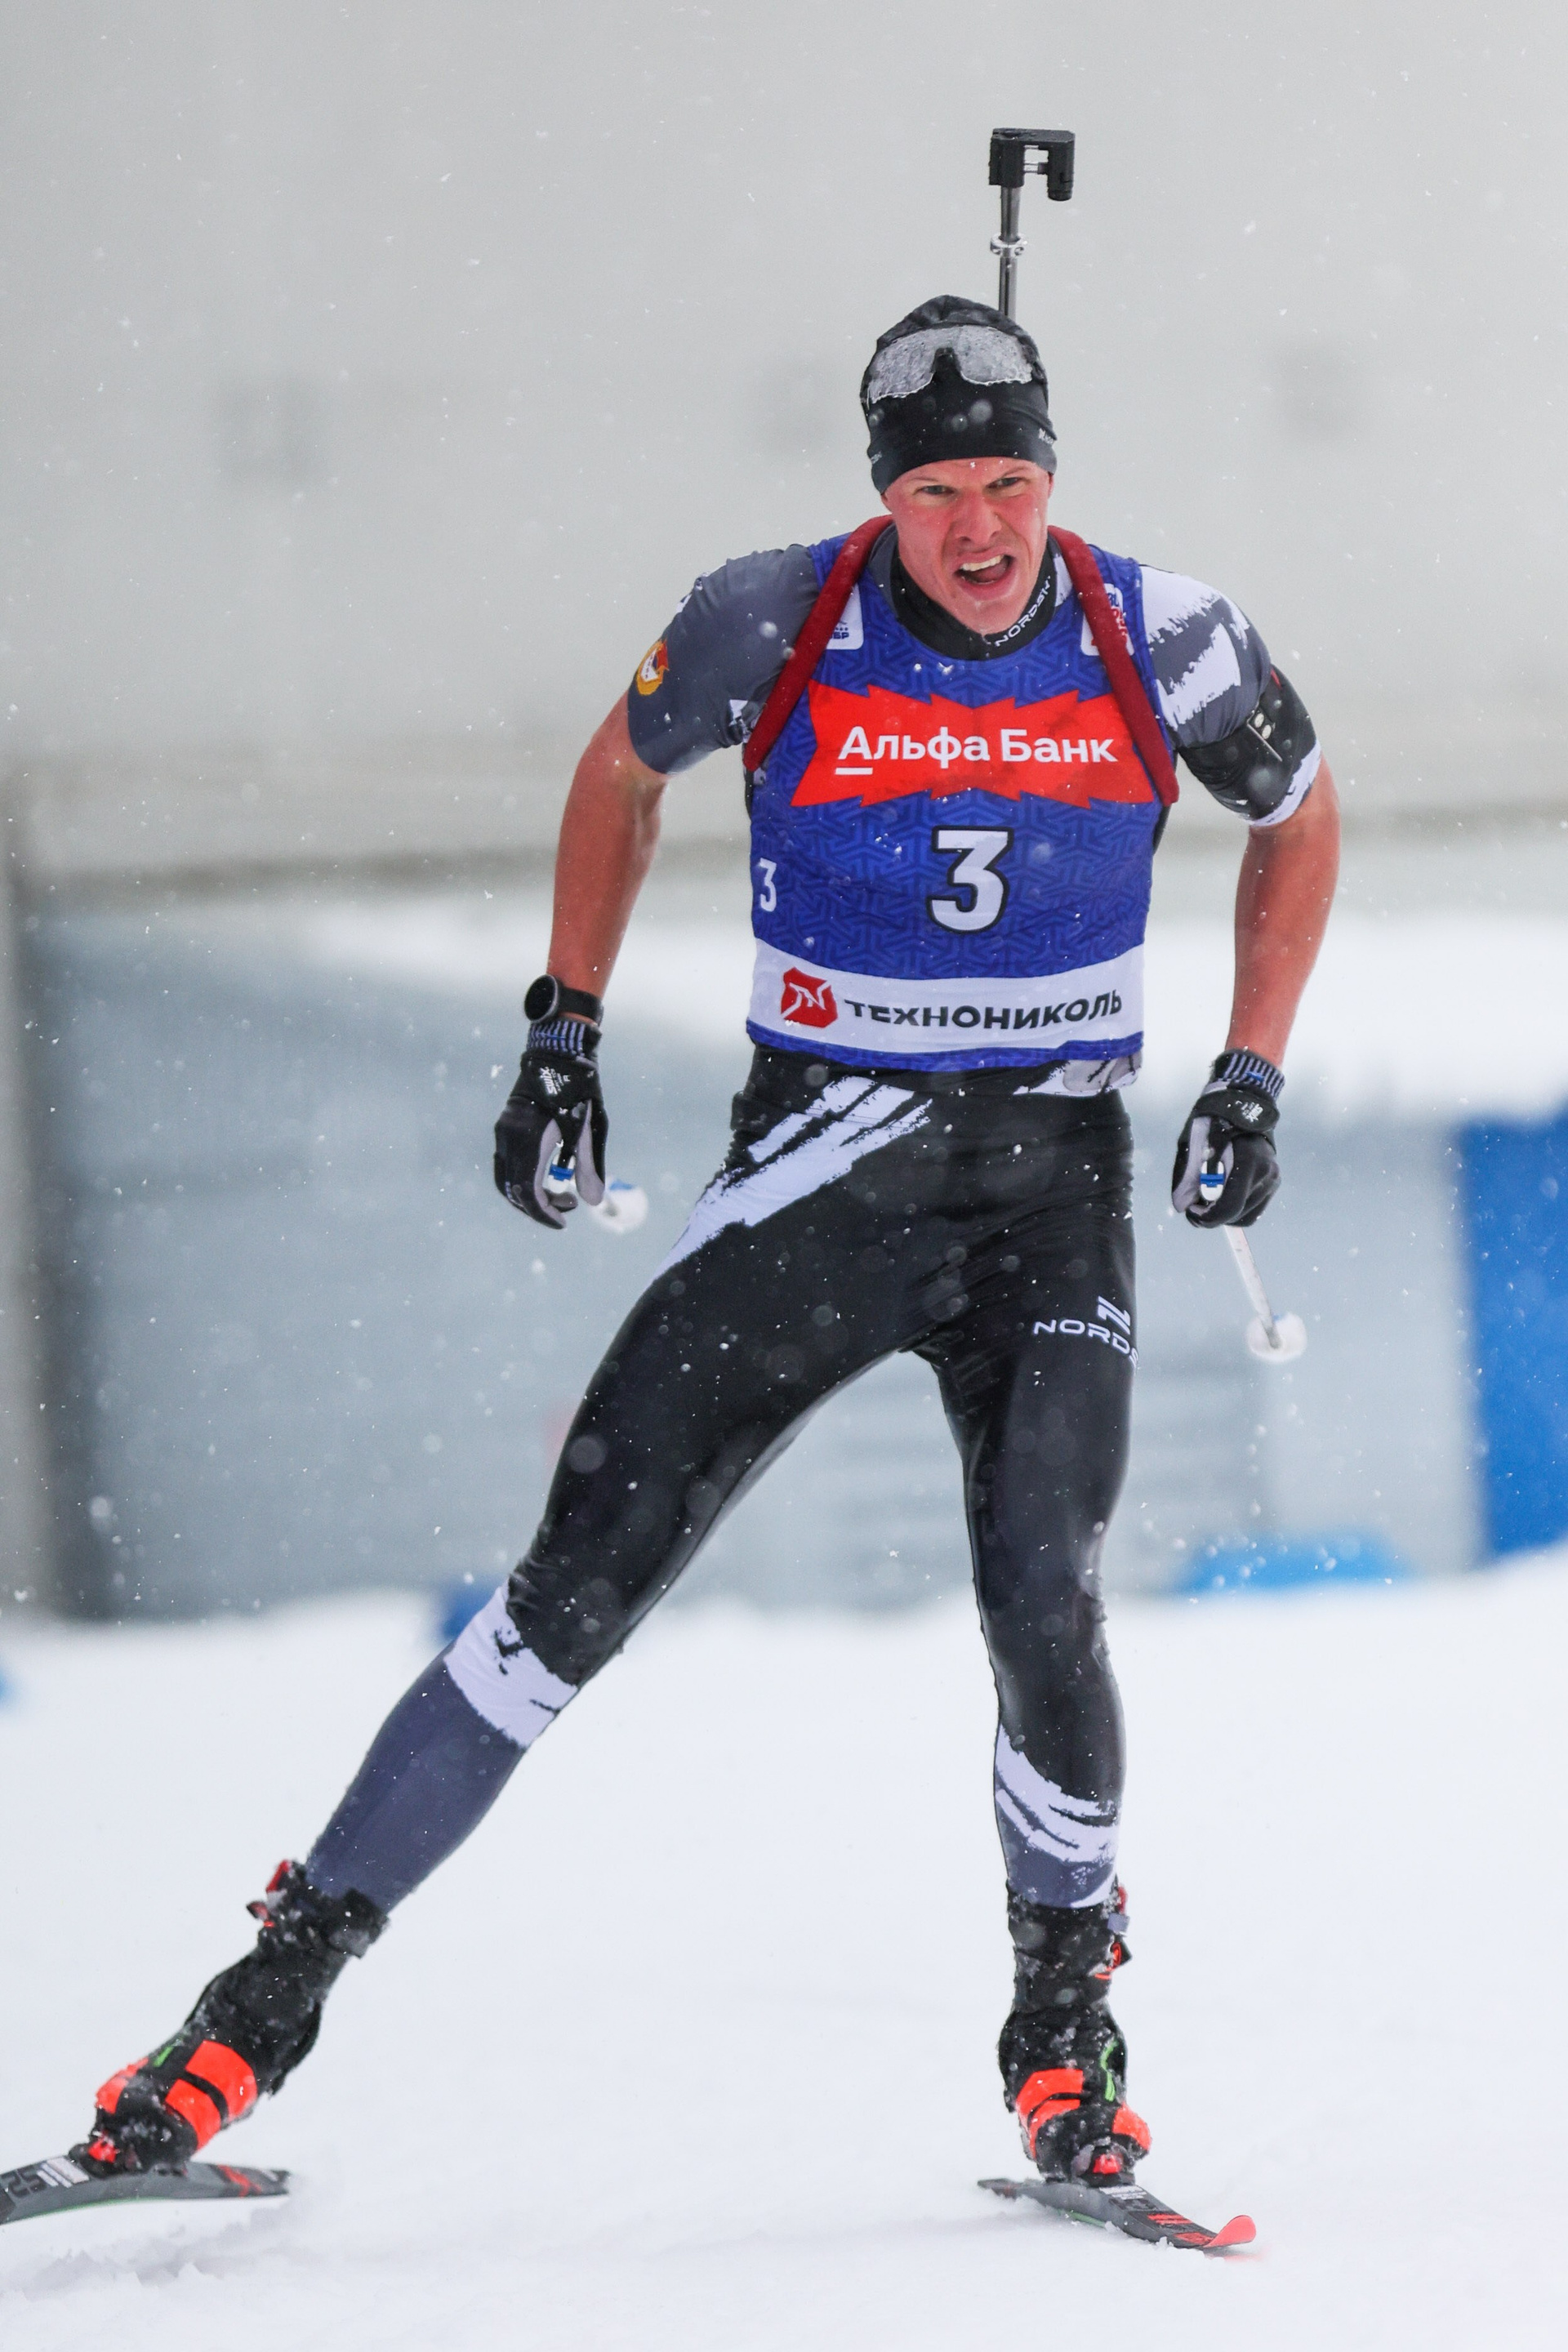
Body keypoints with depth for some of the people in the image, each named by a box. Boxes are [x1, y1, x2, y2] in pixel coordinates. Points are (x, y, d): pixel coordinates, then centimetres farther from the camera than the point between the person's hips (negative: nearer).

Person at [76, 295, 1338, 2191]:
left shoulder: (1162, 646, -9)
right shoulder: (771, 631, -11)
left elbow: (1297, 819, 13)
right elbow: (624, 770, 11)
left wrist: (1251, 1080, 6)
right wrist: (562, 1034, 8)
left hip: (1054, 1183, 0)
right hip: (816, 1165, 0)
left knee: (1044, 1609, -17)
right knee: (584, 1578, -8)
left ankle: (1068, 2019, 8)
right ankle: (284, 1980, -3)